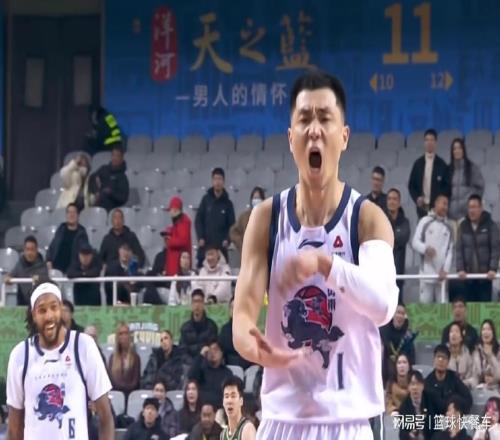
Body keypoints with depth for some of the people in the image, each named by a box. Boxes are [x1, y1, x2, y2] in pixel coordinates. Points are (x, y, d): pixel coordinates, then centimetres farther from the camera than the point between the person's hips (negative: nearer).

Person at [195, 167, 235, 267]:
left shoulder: (227, 203, 7)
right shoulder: (206, 199, 7)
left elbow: (231, 224, 6)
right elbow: (198, 220, 6)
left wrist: (227, 239, -10)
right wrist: (200, 238, -6)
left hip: (221, 246, 0)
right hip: (205, 245, 0)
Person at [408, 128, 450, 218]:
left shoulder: (441, 164, 2)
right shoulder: (418, 163, 9)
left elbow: (447, 186, 3)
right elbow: (411, 185, 12)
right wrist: (417, 198, -4)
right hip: (422, 206, 2)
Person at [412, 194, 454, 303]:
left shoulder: (449, 227, 12)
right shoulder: (425, 221, 4)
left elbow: (450, 250, 9)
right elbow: (415, 242, 1)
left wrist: (445, 269, -5)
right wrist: (426, 248, -20)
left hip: (442, 273, 2)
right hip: (427, 272, -2)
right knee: (425, 302, -4)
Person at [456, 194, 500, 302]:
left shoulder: (490, 225, -1)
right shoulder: (463, 227, 6)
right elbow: (459, 250, 2)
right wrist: (460, 269, -11)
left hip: (485, 275, -3)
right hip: (468, 275, 3)